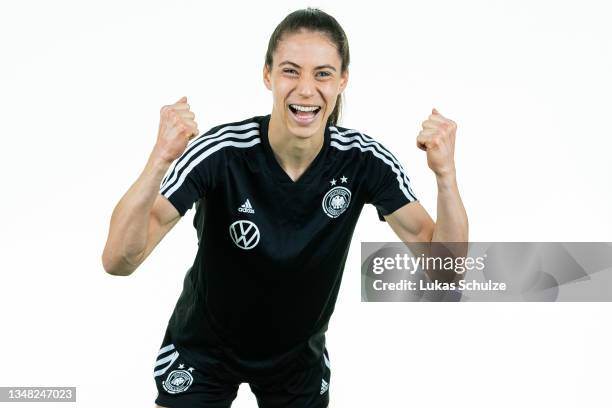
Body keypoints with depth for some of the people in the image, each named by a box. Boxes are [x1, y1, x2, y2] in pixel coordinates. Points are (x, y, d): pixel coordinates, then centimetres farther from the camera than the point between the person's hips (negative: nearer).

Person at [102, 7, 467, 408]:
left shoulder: (363, 160, -19)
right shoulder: (221, 152, -28)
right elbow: (119, 262, -34)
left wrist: (445, 173, -36)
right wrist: (160, 159, -48)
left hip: (300, 356, 3)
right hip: (204, 352, -2)